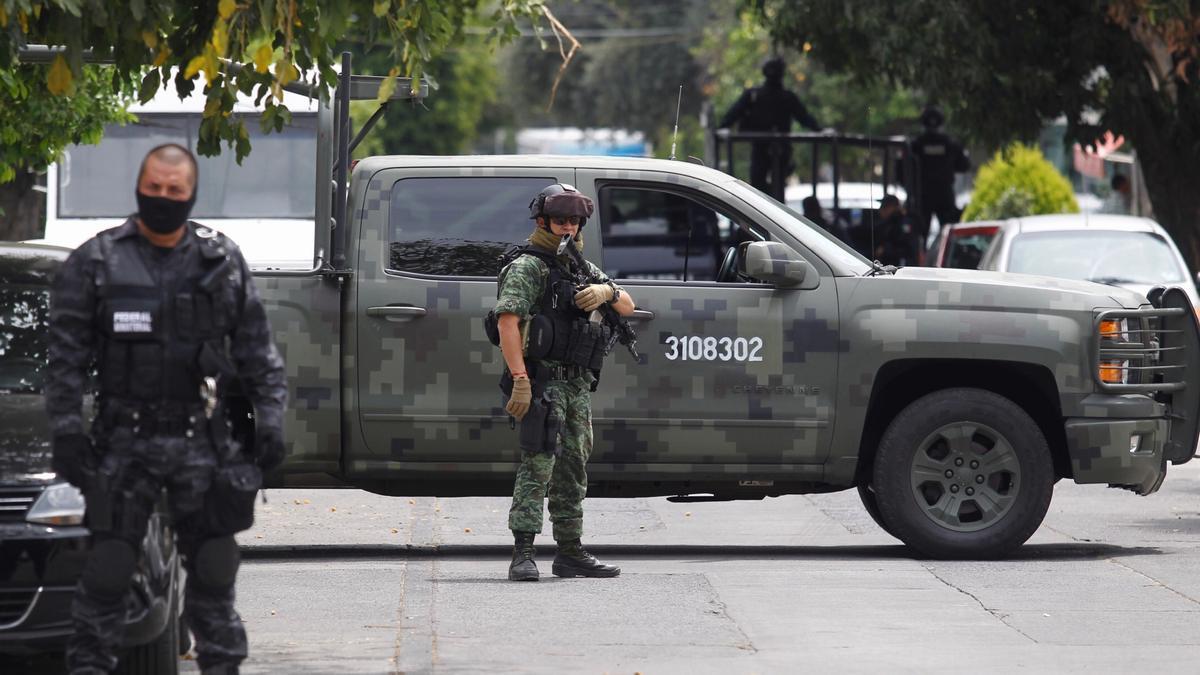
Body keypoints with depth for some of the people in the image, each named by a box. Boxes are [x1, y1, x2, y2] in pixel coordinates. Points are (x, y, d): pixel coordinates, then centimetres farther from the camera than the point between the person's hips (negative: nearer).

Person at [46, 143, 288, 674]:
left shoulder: (223, 262, 8)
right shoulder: (95, 262, 1)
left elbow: (258, 352, 12)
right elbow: (65, 357, 0)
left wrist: (270, 421, 5)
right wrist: (66, 431, -7)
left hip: (201, 441, 2)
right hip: (124, 442, -2)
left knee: (213, 566, 6)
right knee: (108, 566, -4)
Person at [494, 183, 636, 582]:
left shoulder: (582, 269, 19)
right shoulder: (528, 267, -6)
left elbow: (627, 307, 16)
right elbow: (508, 321, -18)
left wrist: (606, 291, -9)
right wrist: (520, 380, -28)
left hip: (578, 384, 8)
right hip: (543, 380, -8)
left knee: (573, 469, 13)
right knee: (538, 462, -17)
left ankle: (570, 554, 22)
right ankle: (523, 555, -22)